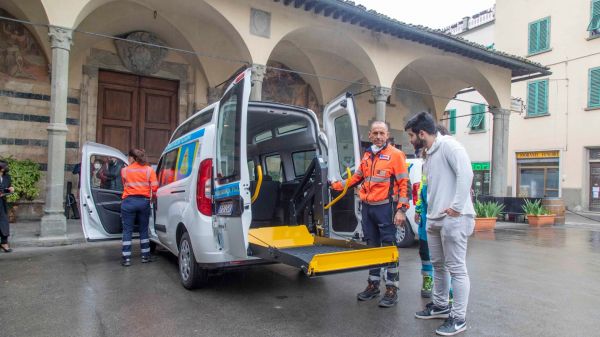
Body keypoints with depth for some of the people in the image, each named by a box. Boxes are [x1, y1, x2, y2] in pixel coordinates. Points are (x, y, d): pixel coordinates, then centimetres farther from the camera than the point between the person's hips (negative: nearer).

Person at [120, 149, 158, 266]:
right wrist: (152, 197, 12)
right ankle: (145, 256, 18)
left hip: (129, 202, -1)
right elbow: (155, 188, -5)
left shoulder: (124, 170, 3)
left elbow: (125, 186, 11)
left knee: (127, 231, 6)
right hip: (144, 202, 1)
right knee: (144, 230, 12)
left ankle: (126, 259, 7)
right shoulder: (149, 170, 0)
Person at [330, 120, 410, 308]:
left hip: (385, 208, -6)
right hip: (367, 208, 6)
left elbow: (404, 183, -8)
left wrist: (401, 209, -15)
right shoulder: (367, 155, 14)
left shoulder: (395, 155, -4)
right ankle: (373, 285, 25)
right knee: (372, 247, 13)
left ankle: (392, 289, 10)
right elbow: (357, 178, 24)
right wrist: (337, 186, 21)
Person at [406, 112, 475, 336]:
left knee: (456, 268, -1)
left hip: (453, 219, -10)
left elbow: (466, 173, -22)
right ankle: (441, 305, 34)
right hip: (434, 219, 10)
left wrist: (457, 206, -22)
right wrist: (429, 211, 16)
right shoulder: (429, 154, 18)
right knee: (438, 265, 18)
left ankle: (459, 318, 10)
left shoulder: (448, 145, -11)